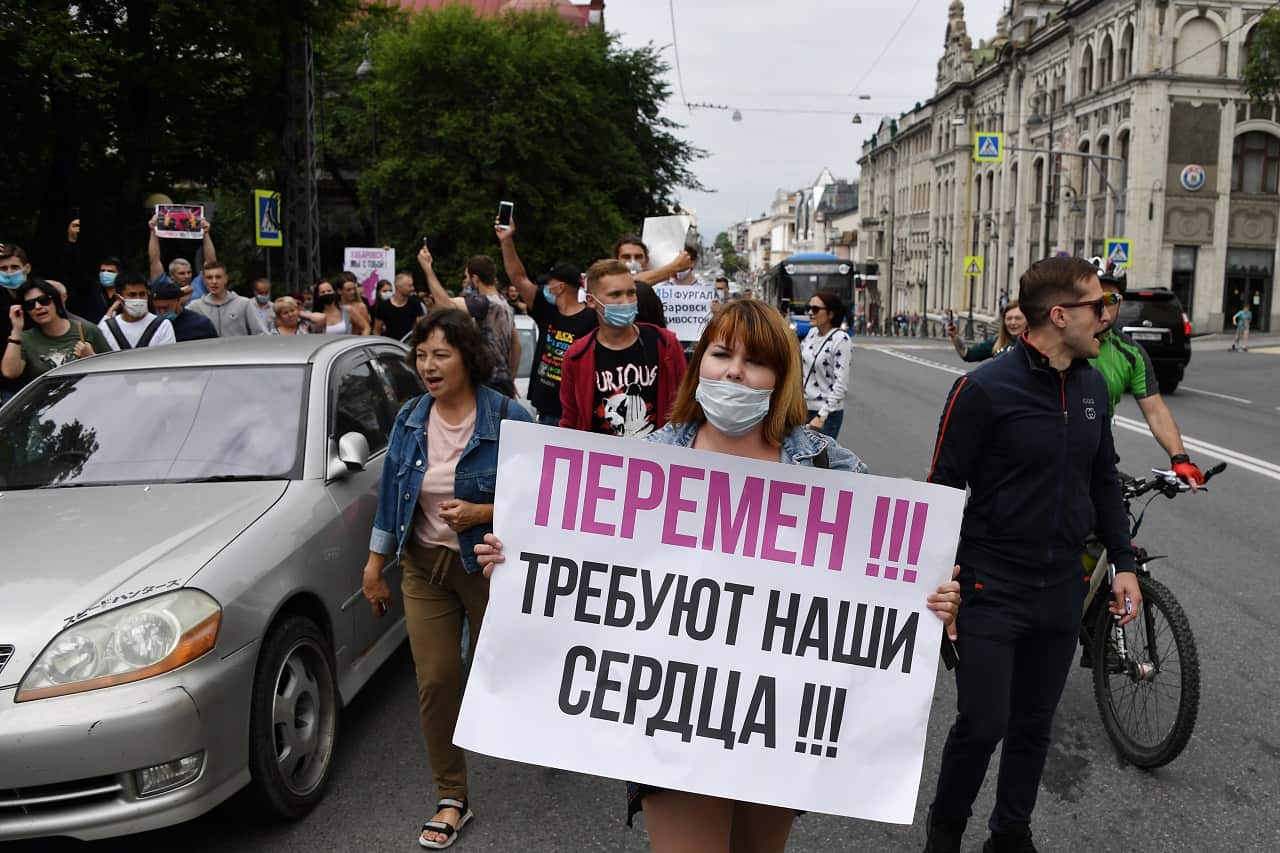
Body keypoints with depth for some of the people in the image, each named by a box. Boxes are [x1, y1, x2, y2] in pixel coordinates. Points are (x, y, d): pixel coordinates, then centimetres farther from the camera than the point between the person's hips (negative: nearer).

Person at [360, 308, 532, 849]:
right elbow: (390, 492, 8)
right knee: (435, 682, 2)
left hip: (489, 565, -3)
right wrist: (375, 564, 9)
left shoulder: (507, 418, -14)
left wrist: (481, 512, -25)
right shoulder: (409, 419, 0)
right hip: (425, 565, 4)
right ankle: (452, 797, 17)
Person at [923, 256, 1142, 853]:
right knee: (983, 725, 0)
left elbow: (1104, 480, 14)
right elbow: (943, 491, -12)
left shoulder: (1092, 384, 4)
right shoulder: (985, 389, -16)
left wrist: (1123, 563, 11)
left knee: (1034, 724, 16)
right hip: (991, 592, -6)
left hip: (1061, 591, 6)